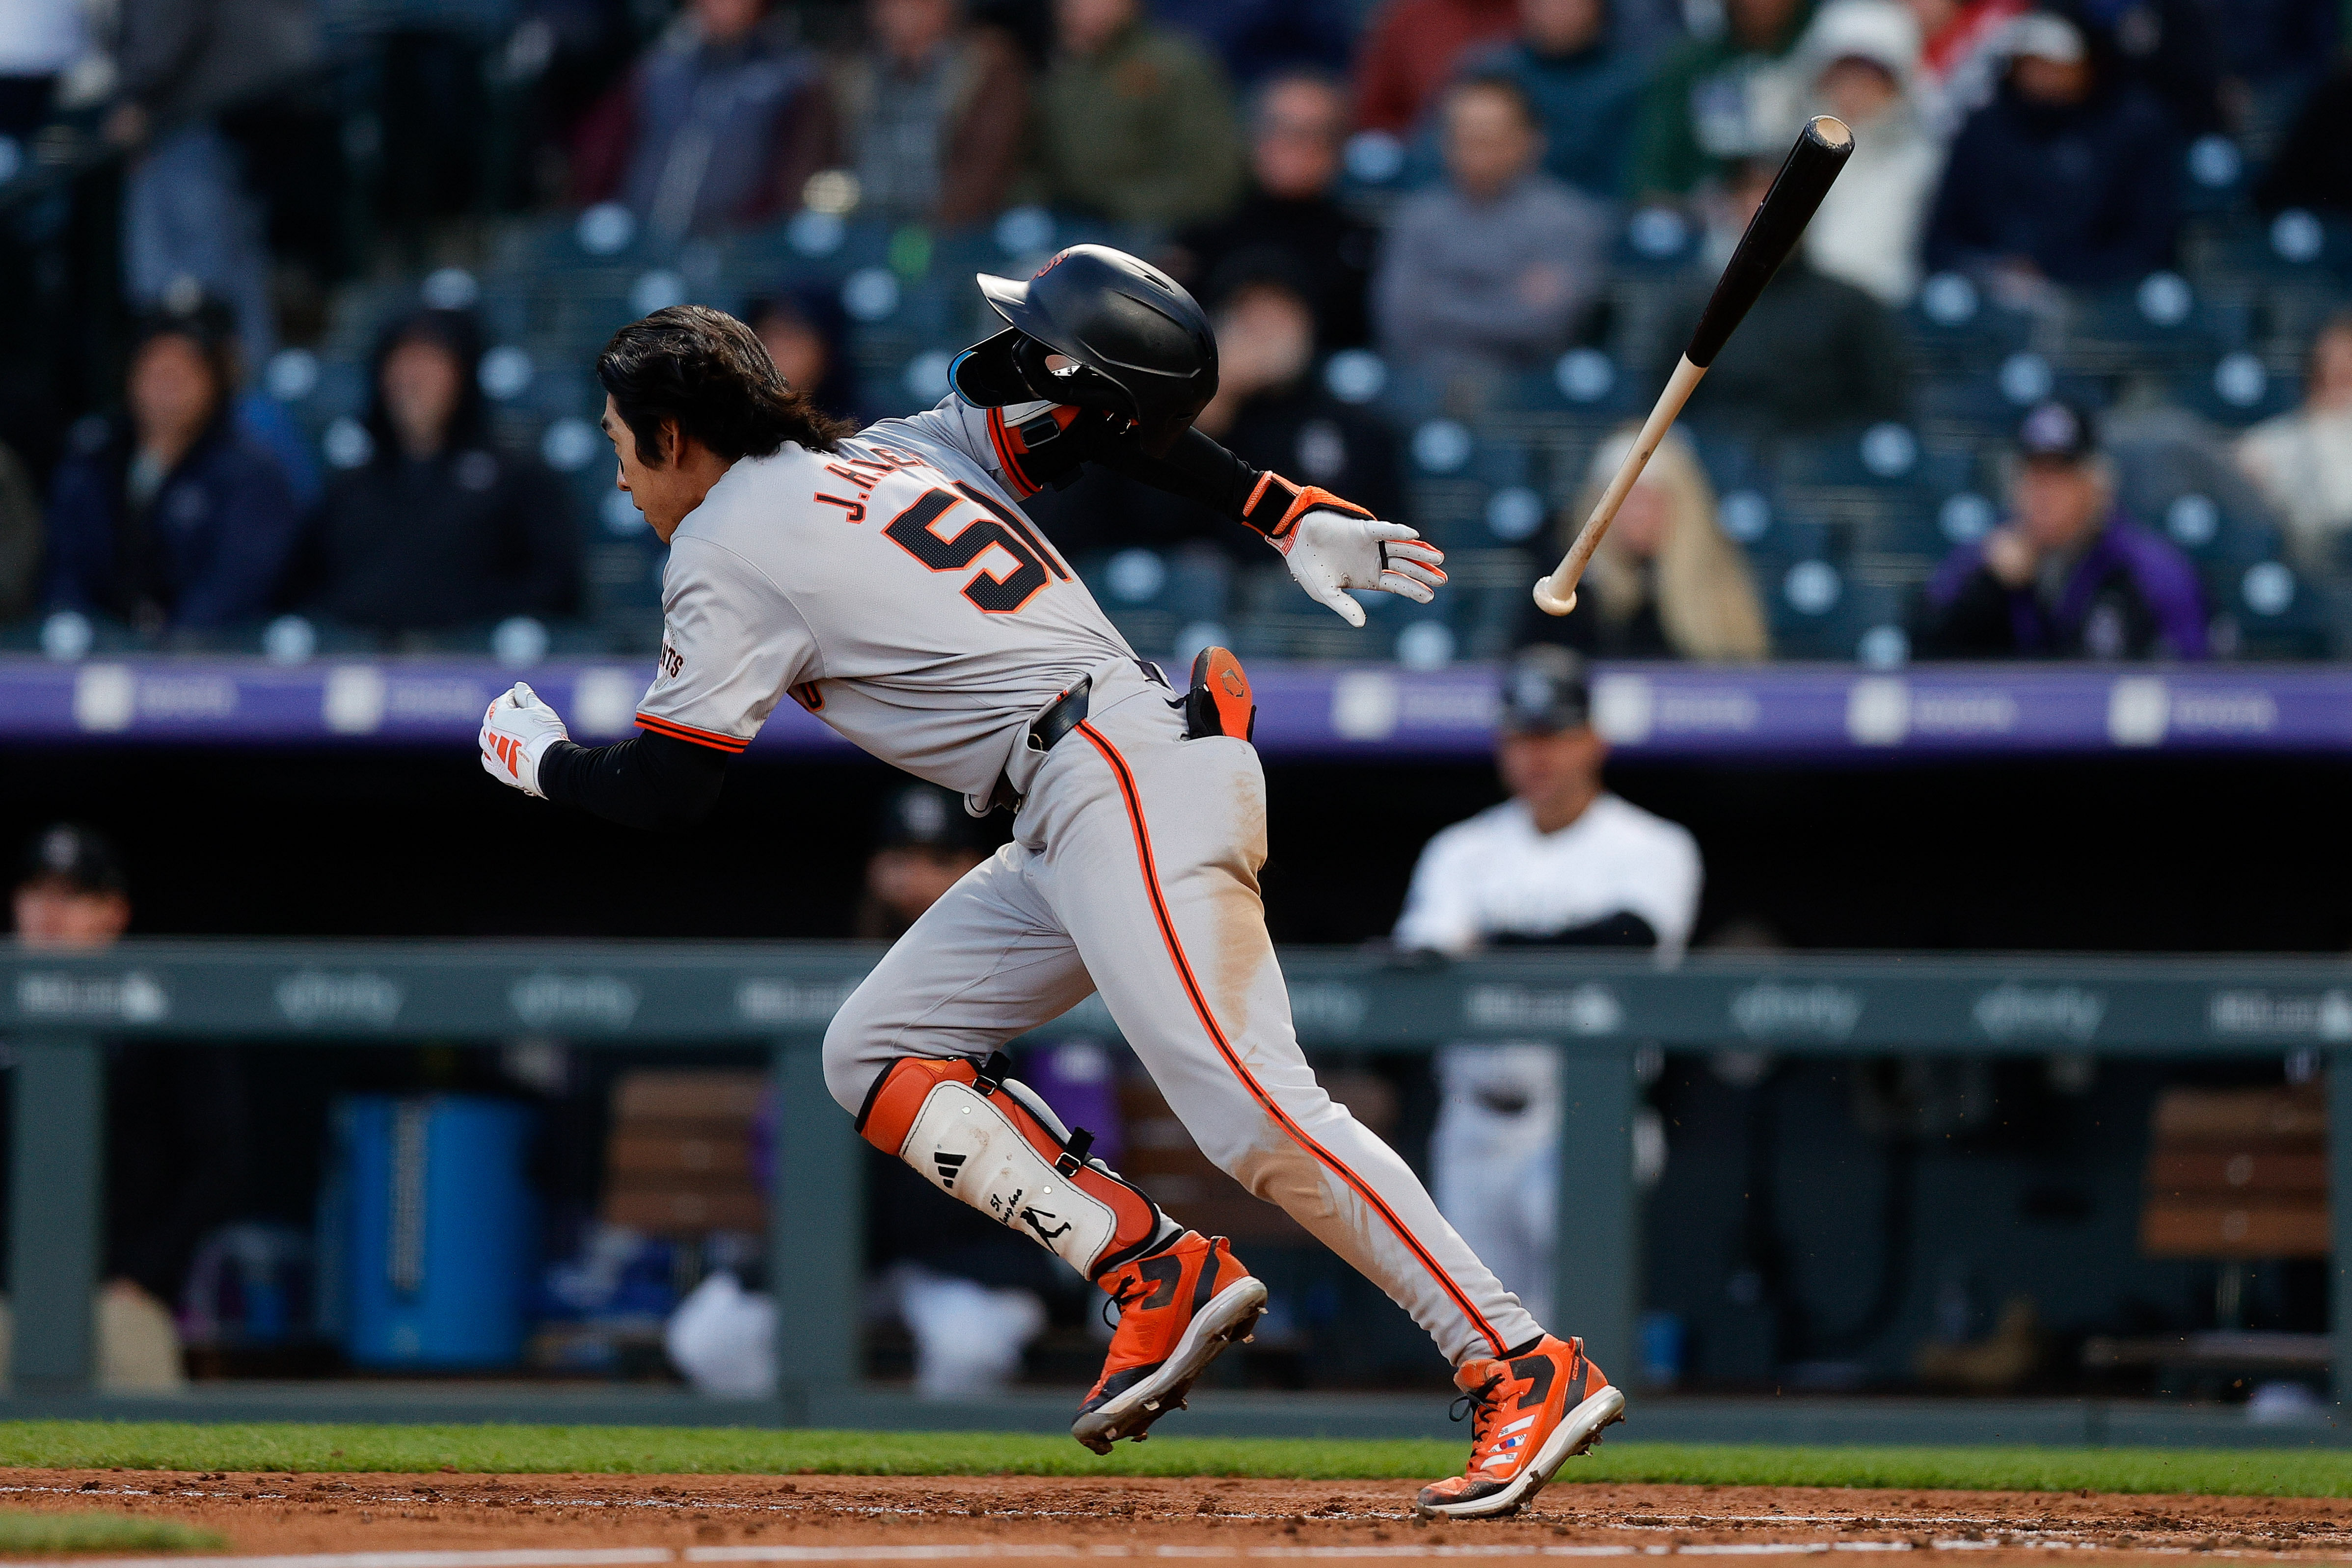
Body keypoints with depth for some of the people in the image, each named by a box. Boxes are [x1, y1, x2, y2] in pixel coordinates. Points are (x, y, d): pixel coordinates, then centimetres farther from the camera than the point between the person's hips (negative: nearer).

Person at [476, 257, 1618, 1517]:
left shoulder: (731, 543, 0)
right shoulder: (885, 457, 24)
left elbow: (668, 787, 0)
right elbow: (1112, 416, 20)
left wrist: (539, 760, 21)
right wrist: (1294, 520, 14)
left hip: (1119, 791, -10)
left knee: (1251, 1115, -19)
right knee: (875, 1053, 11)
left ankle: (1526, 1370, -26)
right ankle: (1158, 1277, 0)